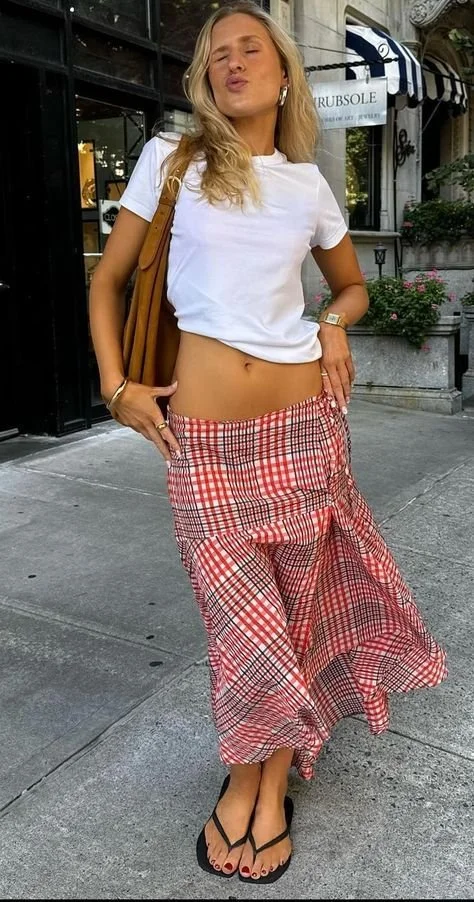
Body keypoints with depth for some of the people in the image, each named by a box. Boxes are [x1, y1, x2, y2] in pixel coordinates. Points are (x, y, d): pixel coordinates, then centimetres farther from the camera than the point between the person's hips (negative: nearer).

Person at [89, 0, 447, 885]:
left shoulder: (307, 183, 10)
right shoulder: (170, 160, 4)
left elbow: (352, 284, 25)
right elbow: (107, 283, 8)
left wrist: (335, 327, 4)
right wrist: (116, 386, -3)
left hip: (306, 425, 3)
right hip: (203, 435, -2)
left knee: (299, 603, 8)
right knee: (245, 618, 1)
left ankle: (272, 784, 29)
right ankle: (244, 778, 29)